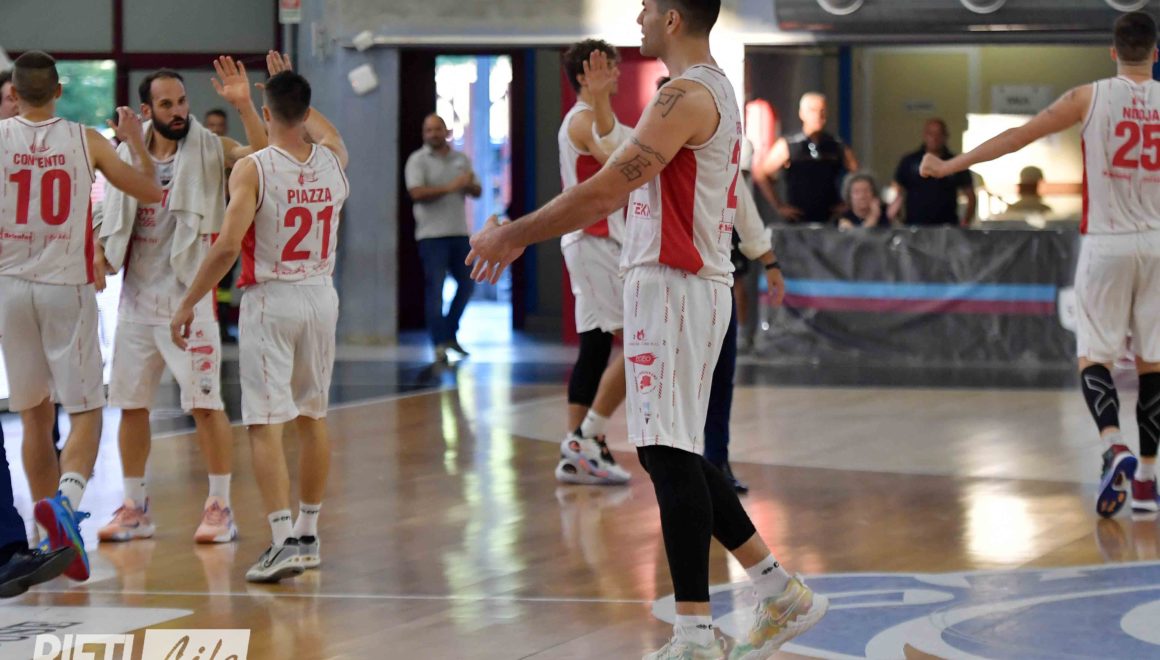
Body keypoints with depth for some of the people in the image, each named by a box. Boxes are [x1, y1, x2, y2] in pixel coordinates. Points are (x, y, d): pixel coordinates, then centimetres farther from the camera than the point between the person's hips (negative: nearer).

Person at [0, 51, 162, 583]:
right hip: (68, 287, -1)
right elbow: (150, 191, 5)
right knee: (85, 413, 1)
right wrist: (135, 140, 21)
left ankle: (52, 537, 18)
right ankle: (66, 499, -27)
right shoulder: (87, 141, -2)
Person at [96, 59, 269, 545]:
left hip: (188, 297, -5)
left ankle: (220, 508, 4)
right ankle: (135, 509, 20)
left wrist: (243, 105, -34)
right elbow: (112, 221, 16)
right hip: (136, 299, 5)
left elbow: (262, 155, -23)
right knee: (131, 404, 9)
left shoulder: (209, 150, -6)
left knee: (205, 404, -5)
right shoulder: (127, 154, 6)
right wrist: (101, 259, 0)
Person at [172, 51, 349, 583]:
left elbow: (228, 244, -20)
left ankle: (283, 540, -16)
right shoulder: (332, 159, 2)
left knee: (265, 423, -5)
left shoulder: (252, 169, -13)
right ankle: (308, 534, 26)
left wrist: (188, 303, -12)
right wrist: (291, 84, 37)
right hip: (321, 296, 5)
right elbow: (319, 128, 28)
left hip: (270, 299, -5)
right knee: (312, 415, 17)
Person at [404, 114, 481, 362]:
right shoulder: (418, 160, -2)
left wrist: (469, 185, -11)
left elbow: (477, 191, 13)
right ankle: (439, 344, -4)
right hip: (432, 234, -6)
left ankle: (450, 334, 25)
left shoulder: (461, 159, 14)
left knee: (467, 284, 10)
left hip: (459, 232, 6)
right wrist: (450, 187, -20)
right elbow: (417, 193, -15)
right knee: (435, 288, -7)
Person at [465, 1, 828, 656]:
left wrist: (512, 236, -12)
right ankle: (783, 595, 19)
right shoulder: (713, 88, 18)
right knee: (673, 453, 15)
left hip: (674, 288, -10)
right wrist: (522, 236, 25)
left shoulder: (688, 96, -16)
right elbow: (622, 188, 24)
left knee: (670, 456, -8)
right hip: (681, 287, 10)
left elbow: (605, 190, -21)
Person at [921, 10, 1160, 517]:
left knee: (1094, 356, 3)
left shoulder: (1090, 98, -3)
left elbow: (1016, 137, 0)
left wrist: (951, 166, 8)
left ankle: (1116, 448, -22)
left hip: (1105, 243, -2)